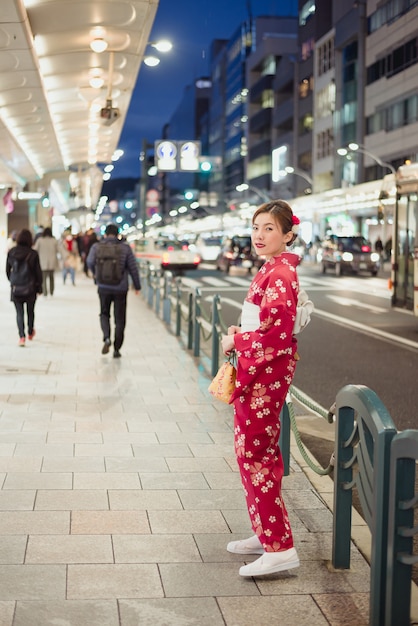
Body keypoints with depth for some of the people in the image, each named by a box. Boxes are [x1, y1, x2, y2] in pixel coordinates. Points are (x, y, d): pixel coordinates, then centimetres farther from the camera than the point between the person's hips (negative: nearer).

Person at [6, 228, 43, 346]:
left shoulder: (11, 252, -5)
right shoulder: (33, 254, -11)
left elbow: (7, 270, 4)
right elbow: (38, 271, -6)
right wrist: (39, 286, 5)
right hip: (30, 288, -1)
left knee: (19, 312, 5)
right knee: (30, 311, 18)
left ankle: (22, 336, -8)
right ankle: (30, 333, 34)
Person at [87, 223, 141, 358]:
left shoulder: (97, 247, -2)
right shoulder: (125, 248, -3)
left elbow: (90, 263, 3)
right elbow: (133, 268, -1)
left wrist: (94, 274, 26)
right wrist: (137, 286, 9)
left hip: (104, 287, 1)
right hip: (120, 288, -1)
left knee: (104, 314, 19)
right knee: (120, 319, 9)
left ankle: (107, 338, -5)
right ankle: (116, 349, 8)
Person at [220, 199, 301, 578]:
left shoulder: (280, 275, -18)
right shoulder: (271, 270, 14)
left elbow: (278, 336, -24)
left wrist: (236, 341, -11)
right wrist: (240, 334, 5)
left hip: (265, 375, -10)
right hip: (256, 373, 10)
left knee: (254, 454, -7)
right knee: (259, 451, 16)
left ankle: (280, 548, -2)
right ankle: (267, 534, 28)